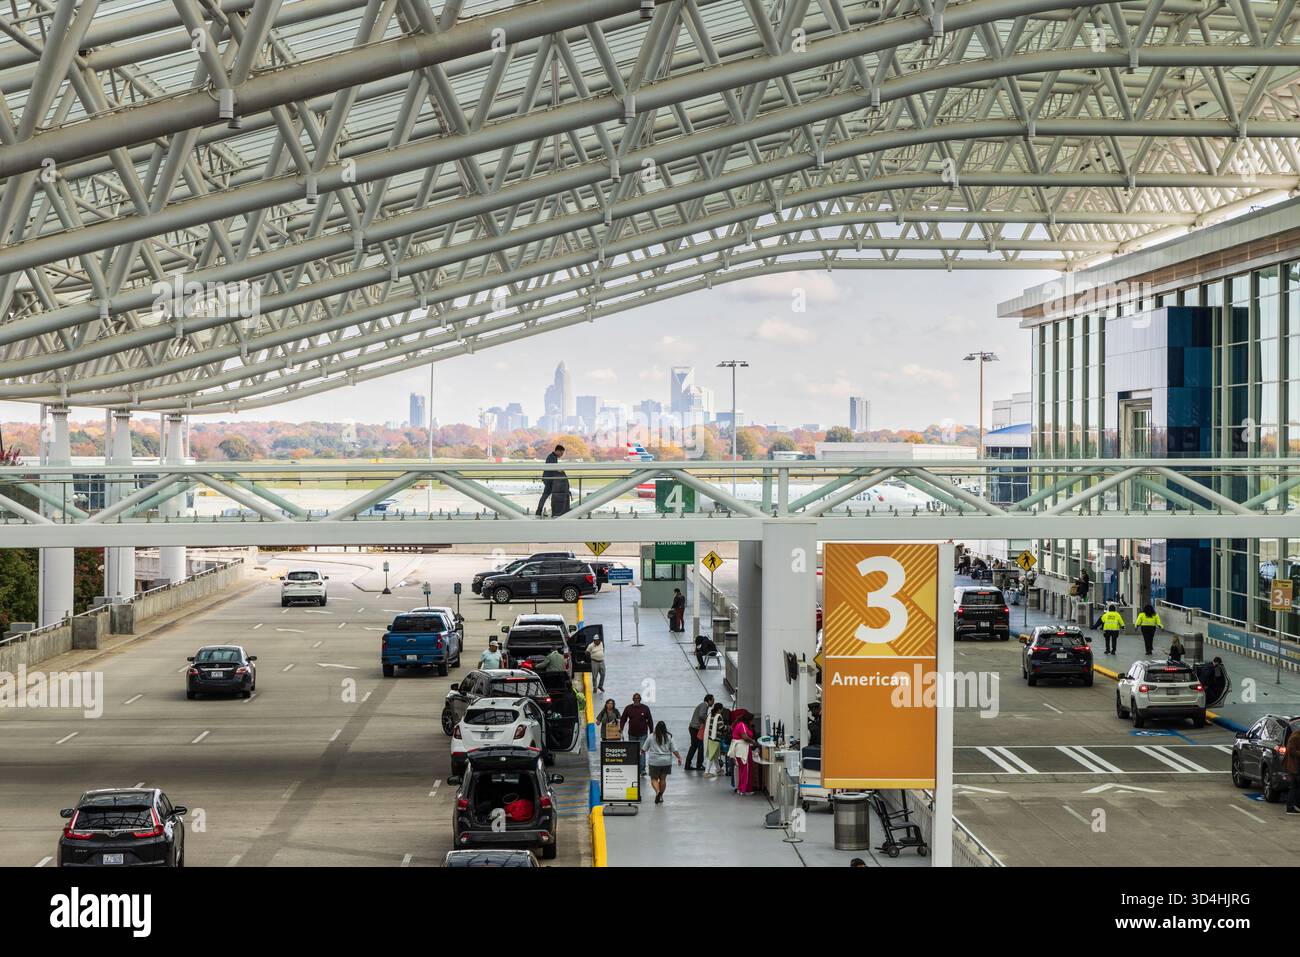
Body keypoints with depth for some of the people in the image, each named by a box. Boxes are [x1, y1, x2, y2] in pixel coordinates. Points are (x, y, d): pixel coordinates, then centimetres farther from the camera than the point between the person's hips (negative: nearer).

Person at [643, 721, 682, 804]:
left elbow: (644, 749, 5)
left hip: (654, 762, -2)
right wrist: (679, 757, 12)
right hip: (666, 762, 2)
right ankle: (661, 796, 14)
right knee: (663, 779, 11)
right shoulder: (669, 737, 0)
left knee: (654, 779, 4)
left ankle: (657, 791, -20)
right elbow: (674, 750, 1)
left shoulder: (651, 737, -3)